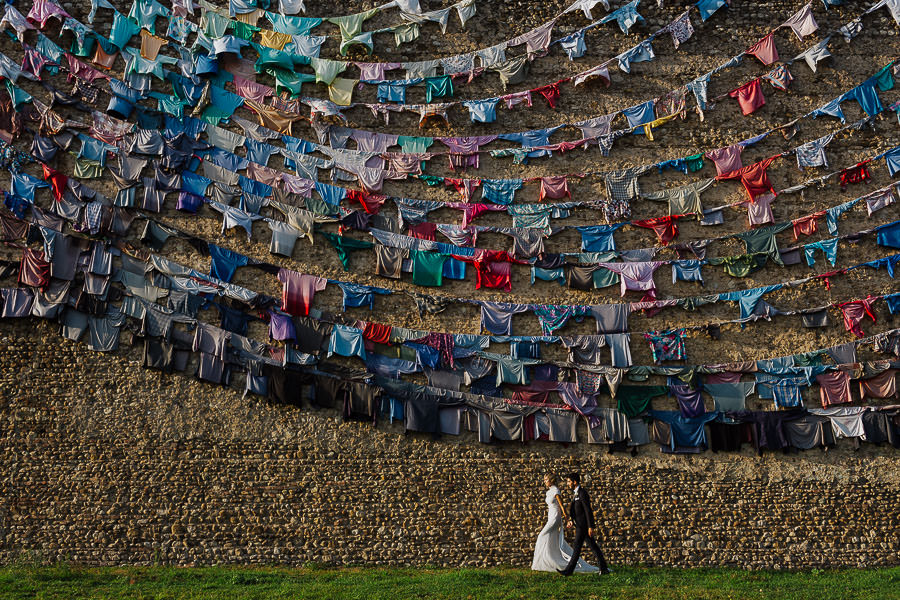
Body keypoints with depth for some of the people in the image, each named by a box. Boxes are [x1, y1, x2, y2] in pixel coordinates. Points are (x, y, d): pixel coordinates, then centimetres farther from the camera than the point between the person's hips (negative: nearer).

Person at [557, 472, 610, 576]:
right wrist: (571, 520, 8)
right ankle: (604, 568, 13)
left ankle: (569, 570, -2)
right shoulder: (577, 493, 15)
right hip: (580, 524, 10)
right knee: (593, 546, 10)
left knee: (577, 546, -5)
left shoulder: (582, 493, -16)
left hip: (583, 525, -10)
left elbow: (588, 511, -19)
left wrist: (590, 527, -21)